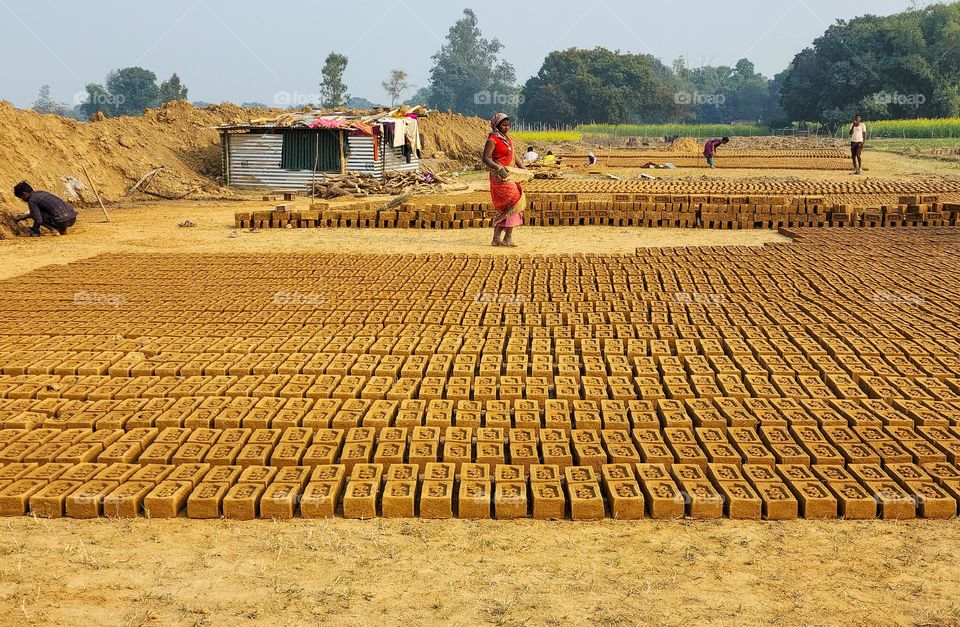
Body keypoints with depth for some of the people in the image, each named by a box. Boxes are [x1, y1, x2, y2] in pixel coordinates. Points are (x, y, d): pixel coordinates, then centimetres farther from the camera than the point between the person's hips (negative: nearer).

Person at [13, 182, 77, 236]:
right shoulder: (41, 193, 23)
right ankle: (62, 229, 15)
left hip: (62, 221, -8)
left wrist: (34, 231, 7)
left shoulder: (31, 200, -3)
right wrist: (25, 216, 41)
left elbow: (38, 220, -10)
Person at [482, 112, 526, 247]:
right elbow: (486, 158, -17)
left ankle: (496, 238, 14)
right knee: (514, 202, -13)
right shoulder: (493, 139, -10)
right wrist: (499, 168, -30)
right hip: (500, 177, -9)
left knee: (503, 208, 9)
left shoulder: (507, 138, 16)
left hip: (510, 176, 9)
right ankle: (508, 238, -8)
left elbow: (514, 155, 21)